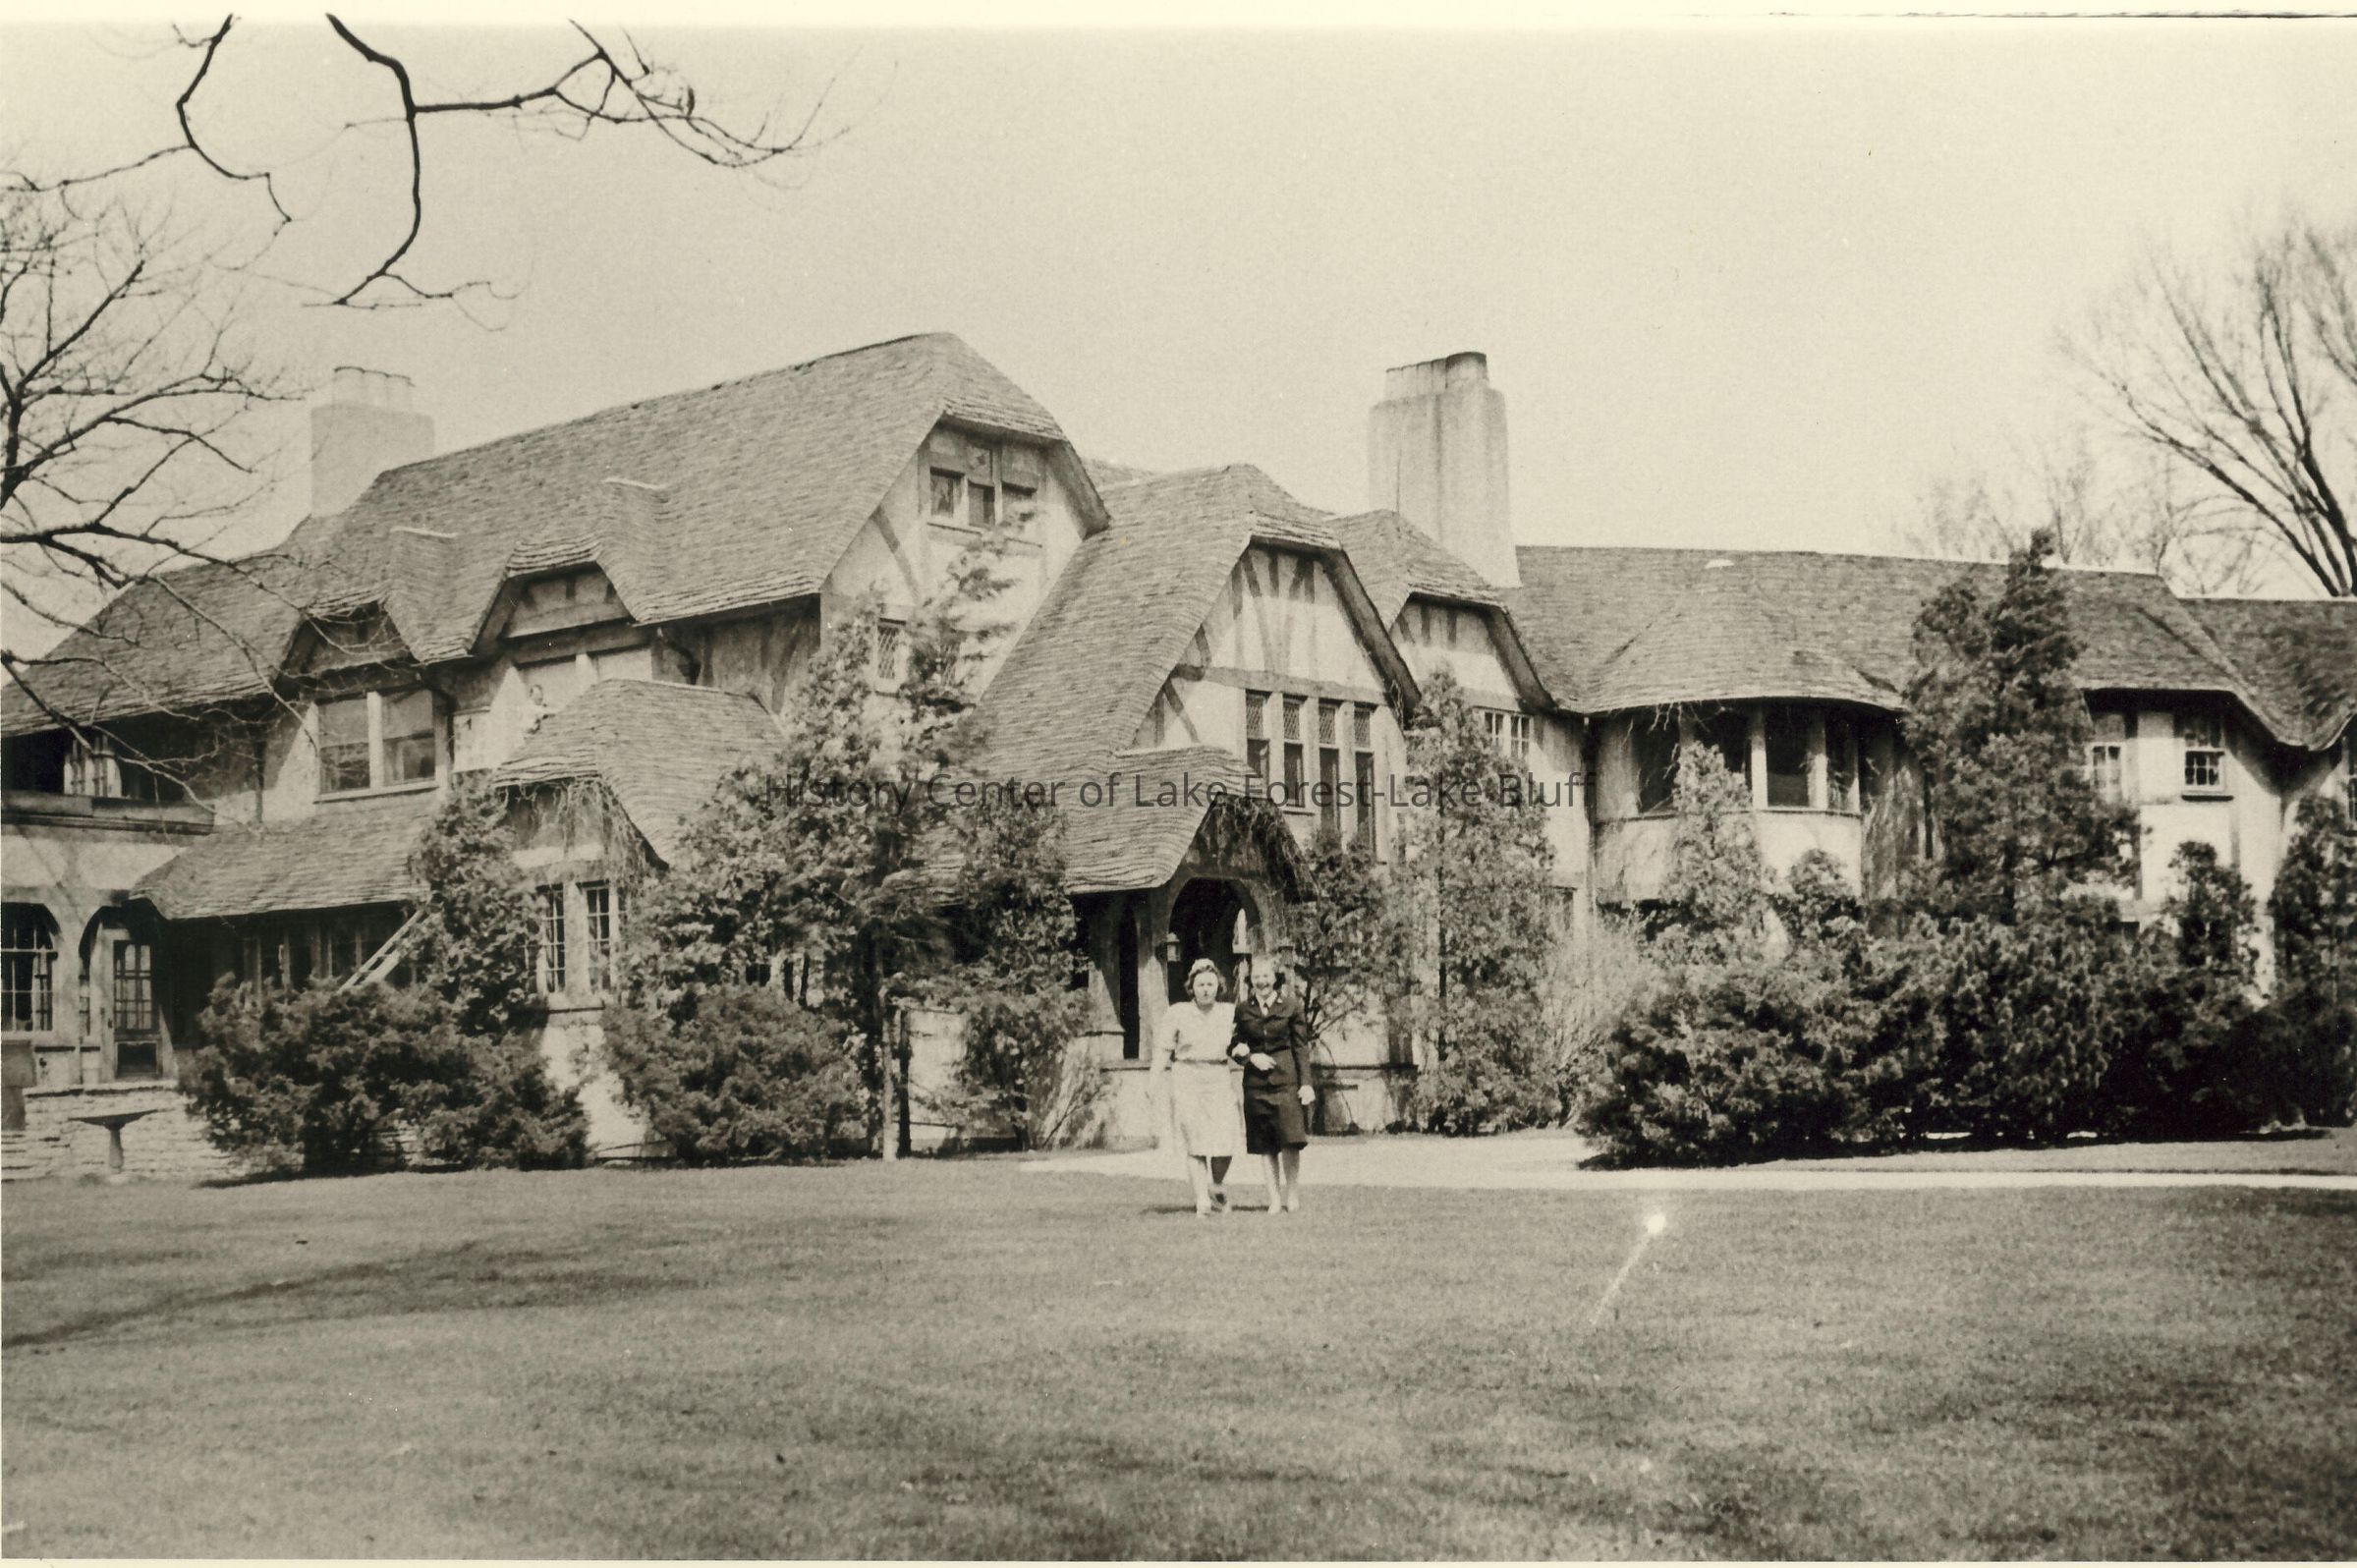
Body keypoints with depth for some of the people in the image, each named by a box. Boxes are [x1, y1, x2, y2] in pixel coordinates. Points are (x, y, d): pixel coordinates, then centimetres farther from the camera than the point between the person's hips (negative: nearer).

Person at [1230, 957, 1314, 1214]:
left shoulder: (1290, 1007, 2)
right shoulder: (1242, 1010, 7)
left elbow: (1301, 1047, 2)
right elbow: (1233, 1047, 11)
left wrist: (1305, 1083, -3)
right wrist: (1250, 1056, -9)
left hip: (1286, 1079, -2)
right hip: (1256, 1083, 2)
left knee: (1290, 1142, -6)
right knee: (1264, 1145, 3)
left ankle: (1292, 1193, 9)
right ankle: (1275, 1199, 8)